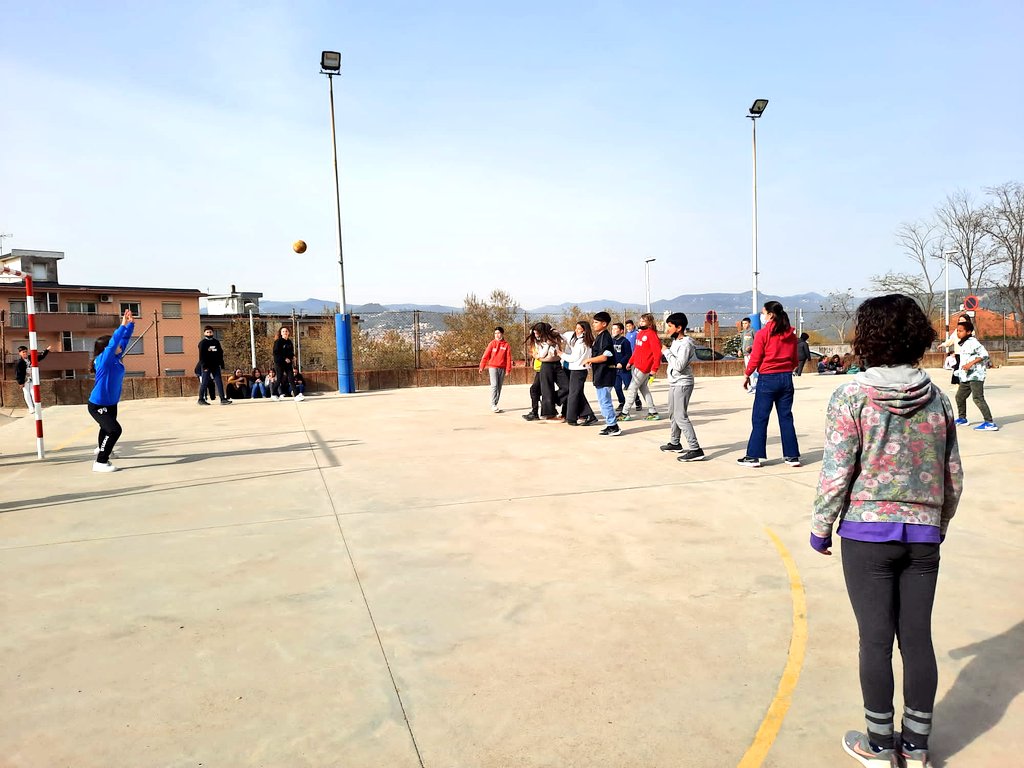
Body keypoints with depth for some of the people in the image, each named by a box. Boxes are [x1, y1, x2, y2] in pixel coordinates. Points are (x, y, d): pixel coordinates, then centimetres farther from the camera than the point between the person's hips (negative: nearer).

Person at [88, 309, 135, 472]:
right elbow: (113, 343, -33)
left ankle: (101, 448, 58)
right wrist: (122, 325, -31)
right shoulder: (103, 360, -22)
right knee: (114, 430, -21)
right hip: (97, 405, -9)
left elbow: (123, 340, 2)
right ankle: (100, 462, -13)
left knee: (107, 427, 30)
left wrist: (130, 324, -7)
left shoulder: (116, 358, -2)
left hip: (111, 403, 9)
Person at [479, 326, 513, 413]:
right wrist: (482, 367, -1)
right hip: (493, 367, -2)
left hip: (502, 368, 2)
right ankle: (493, 405, -13)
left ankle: (495, 404, 14)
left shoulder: (506, 345, 3)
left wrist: (508, 370, -3)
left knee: (499, 387, 7)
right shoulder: (492, 343, 1)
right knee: (494, 385, -12)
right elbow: (486, 355, 1)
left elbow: (508, 358, 2)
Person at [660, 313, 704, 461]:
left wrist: (667, 352, -17)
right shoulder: (675, 341, 10)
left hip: (682, 384, -10)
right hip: (674, 383, 10)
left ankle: (695, 450, -15)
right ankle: (674, 443, 35)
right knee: (673, 414, 20)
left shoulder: (686, 344, -18)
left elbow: (679, 366, -25)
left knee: (681, 417, -14)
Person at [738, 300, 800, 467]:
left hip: (767, 379, -5)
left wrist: (747, 376, 6)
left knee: (759, 418, 1)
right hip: (786, 379, 5)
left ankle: (754, 456, 4)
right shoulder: (791, 335, 6)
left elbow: (755, 359, -7)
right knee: (786, 417, 9)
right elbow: (794, 360, 12)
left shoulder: (762, 334, -10)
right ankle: (792, 456, 11)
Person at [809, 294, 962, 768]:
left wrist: (820, 529, -1)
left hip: (867, 534, -4)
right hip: (923, 535, 4)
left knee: (875, 639, 7)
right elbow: (953, 478, 8)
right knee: (917, 638, 12)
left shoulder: (852, 397, -12)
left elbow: (836, 474, -13)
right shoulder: (937, 399, 2)